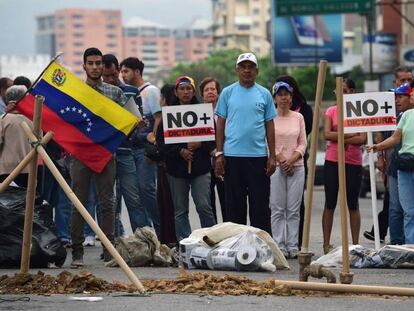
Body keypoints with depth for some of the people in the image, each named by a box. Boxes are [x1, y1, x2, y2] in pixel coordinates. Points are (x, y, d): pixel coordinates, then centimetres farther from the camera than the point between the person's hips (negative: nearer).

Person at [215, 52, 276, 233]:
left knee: (260, 204, 2)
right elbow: (221, 124, 5)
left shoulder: (264, 94, 6)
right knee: (234, 204, 5)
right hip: (232, 155, 0)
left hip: (258, 155, 0)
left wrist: (272, 157, 1)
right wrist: (219, 154, -3)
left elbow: (269, 126, 7)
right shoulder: (228, 93, 5)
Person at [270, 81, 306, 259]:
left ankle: (293, 246, 4)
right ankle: (279, 245, 0)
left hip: (296, 166, 2)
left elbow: (303, 143, 7)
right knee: (277, 209, -3)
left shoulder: (298, 117, 9)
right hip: (276, 166, -2)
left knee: (294, 210, 1)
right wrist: (281, 159, -11)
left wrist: (292, 159, -8)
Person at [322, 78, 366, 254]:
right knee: (330, 204, 3)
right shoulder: (331, 111, 6)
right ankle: (326, 244, 6)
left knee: (353, 205, 6)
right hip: (332, 162, 1)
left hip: (353, 162, -1)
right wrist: (351, 134, -11)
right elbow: (327, 134, -7)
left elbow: (363, 139, -8)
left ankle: (355, 244, 11)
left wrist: (339, 138, -12)